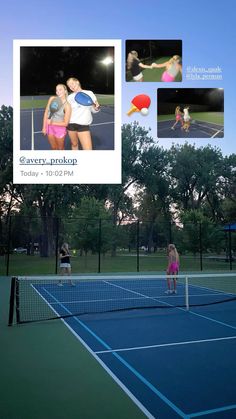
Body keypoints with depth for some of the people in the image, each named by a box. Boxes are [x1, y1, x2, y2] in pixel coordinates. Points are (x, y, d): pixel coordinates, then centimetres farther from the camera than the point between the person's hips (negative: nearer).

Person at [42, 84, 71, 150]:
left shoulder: (67, 106, -19)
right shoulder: (52, 99, -7)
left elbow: (65, 123, -16)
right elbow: (46, 113, 1)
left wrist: (52, 123, -16)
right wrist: (44, 127, -1)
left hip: (60, 128, -4)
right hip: (49, 127, 4)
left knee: (60, 149, 13)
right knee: (54, 148, 17)